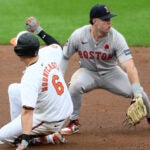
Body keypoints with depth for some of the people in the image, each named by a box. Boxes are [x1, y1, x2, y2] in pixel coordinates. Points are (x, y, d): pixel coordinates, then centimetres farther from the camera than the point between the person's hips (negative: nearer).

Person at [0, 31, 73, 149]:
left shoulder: (30, 77, -34)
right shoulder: (48, 55, -12)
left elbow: (27, 111, -40)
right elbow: (56, 45, 15)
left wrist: (25, 140, -43)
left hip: (50, 122, -8)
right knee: (14, 89, 18)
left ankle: (47, 139, 0)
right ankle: (17, 127, 25)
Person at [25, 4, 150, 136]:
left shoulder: (116, 38, -26)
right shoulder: (78, 35, -21)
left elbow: (129, 66, -35)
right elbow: (64, 56, -5)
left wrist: (137, 91, -46)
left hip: (110, 73, 1)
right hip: (88, 72, 0)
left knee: (138, 92, -15)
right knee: (75, 85, -33)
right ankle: (74, 122, -12)